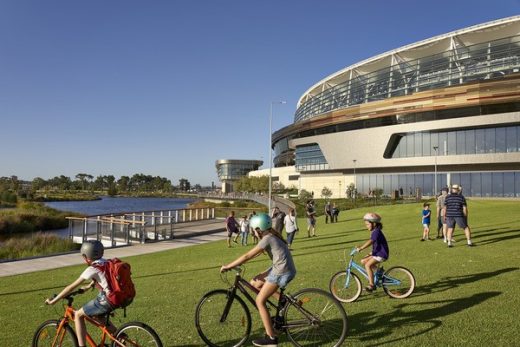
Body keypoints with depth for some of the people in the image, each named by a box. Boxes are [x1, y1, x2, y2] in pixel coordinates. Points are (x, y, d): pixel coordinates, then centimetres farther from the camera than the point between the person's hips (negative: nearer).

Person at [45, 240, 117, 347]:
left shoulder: (92, 269, -10)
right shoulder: (106, 263, 12)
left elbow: (71, 287, -5)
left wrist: (53, 301, 4)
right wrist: (88, 286, 45)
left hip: (106, 301, -8)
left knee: (78, 315, 9)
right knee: (95, 316, 29)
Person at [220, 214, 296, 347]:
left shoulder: (267, 239, -16)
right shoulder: (271, 236, 13)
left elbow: (248, 256, -16)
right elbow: (254, 254, 20)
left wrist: (228, 266, -9)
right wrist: (237, 262, 17)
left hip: (281, 272, -9)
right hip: (281, 268, 9)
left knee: (260, 301, -4)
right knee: (254, 283, 15)